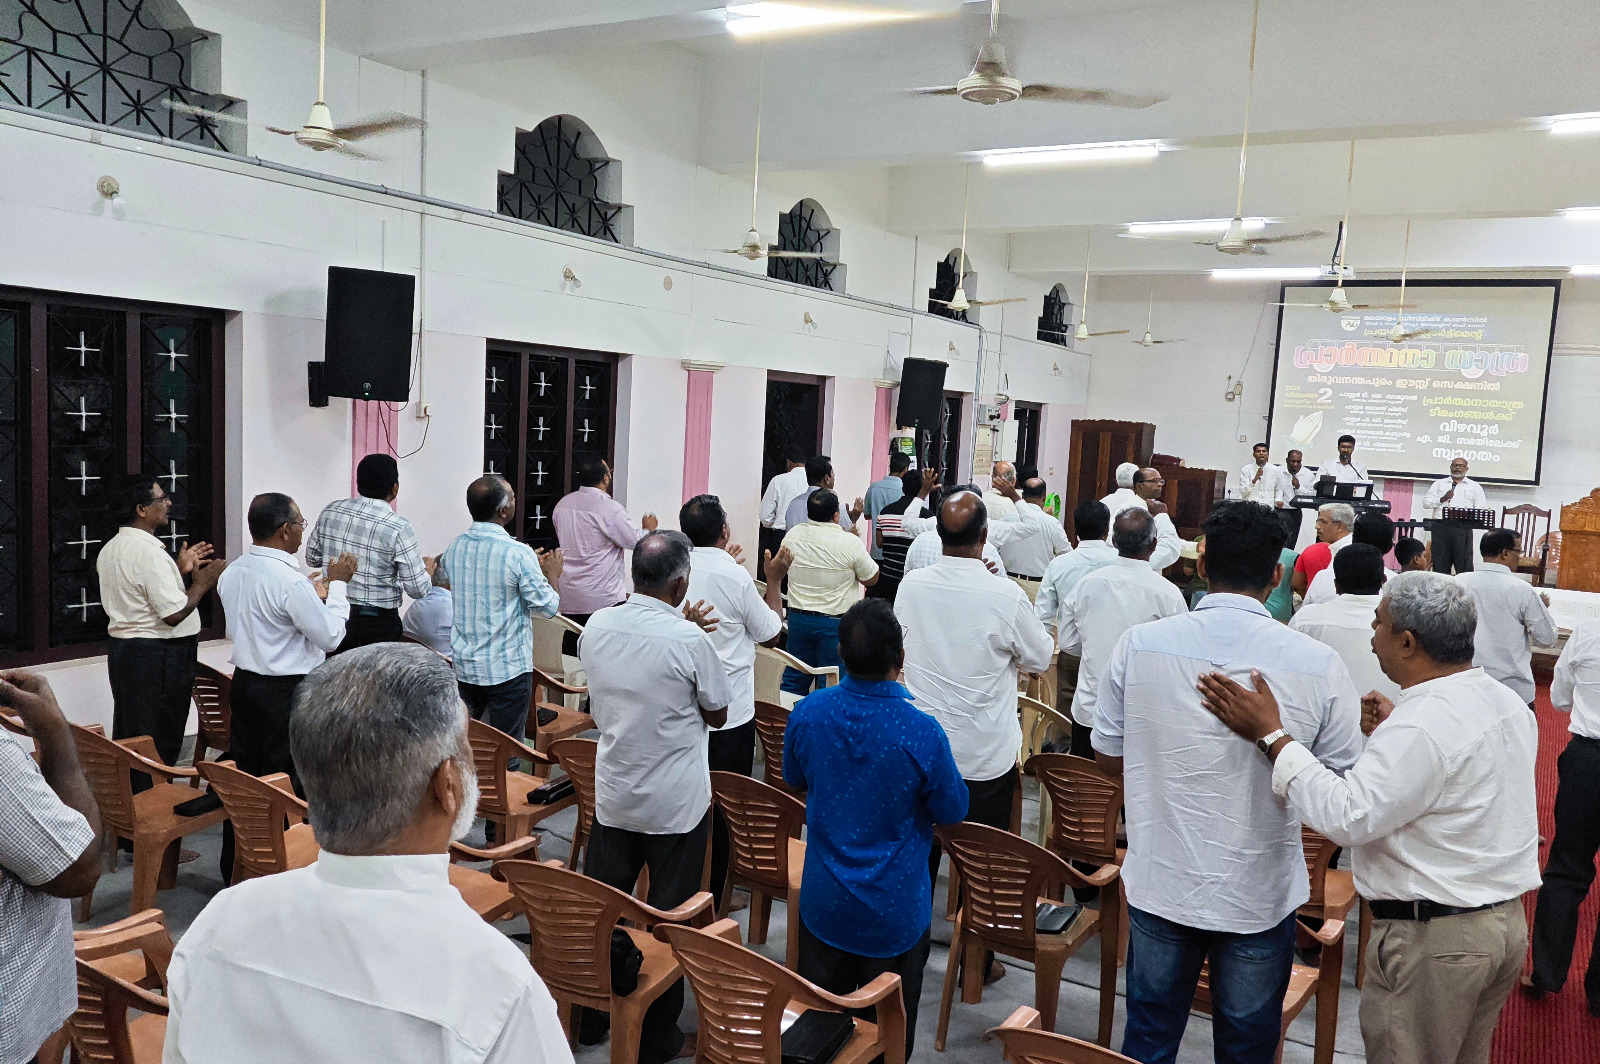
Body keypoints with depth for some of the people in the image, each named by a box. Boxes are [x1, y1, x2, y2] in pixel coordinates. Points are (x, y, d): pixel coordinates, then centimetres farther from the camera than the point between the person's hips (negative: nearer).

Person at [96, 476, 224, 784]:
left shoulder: (110, 549, 11)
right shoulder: (150, 552, -20)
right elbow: (174, 614, -23)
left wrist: (179, 570, 15)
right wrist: (202, 583, -10)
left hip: (122, 651, 10)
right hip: (159, 657, -10)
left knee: (129, 741, 16)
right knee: (160, 746, -1)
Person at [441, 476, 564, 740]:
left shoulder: (454, 548, 0)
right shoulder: (518, 554, -20)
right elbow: (548, 607, -14)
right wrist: (552, 573, 7)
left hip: (464, 665, 6)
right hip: (508, 668, -6)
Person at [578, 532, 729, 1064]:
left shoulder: (595, 627, -6)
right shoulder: (689, 641, -22)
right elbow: (717, 715, -8)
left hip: (612, 795, 5)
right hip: (676, 805, -4)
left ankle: (588, 1017, 34)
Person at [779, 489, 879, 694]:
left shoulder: (792, 535, -3)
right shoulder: (850, 542, -16)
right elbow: (871, 579, -3)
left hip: (798, 618, 4)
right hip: (835, 622, -4)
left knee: (794, 680, 15)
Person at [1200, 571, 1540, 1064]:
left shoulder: (1422, 726, -26)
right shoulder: (1507, 702, 4)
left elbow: (1346, 817, -29)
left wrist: (1270, 734, -26)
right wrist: (1393, 734, 16)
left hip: (1435, 940, -9)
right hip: (1508, 923, 9)